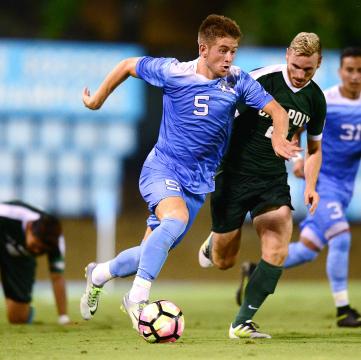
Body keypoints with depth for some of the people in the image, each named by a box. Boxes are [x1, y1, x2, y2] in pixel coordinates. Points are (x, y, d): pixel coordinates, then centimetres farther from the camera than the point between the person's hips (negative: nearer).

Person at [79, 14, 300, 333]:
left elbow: (277, 110, -5)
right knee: (176, 218, -35)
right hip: (162, 168, -4)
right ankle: (137, 298, -30)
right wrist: (97, 100, 13)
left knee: (152, 253, 5)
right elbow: (127, 66, 5)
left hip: (197, 182, 4)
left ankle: (99, 274, 36)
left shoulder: (238, 82, -3)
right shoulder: (173, 72, -9)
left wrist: (279, 140, -26)